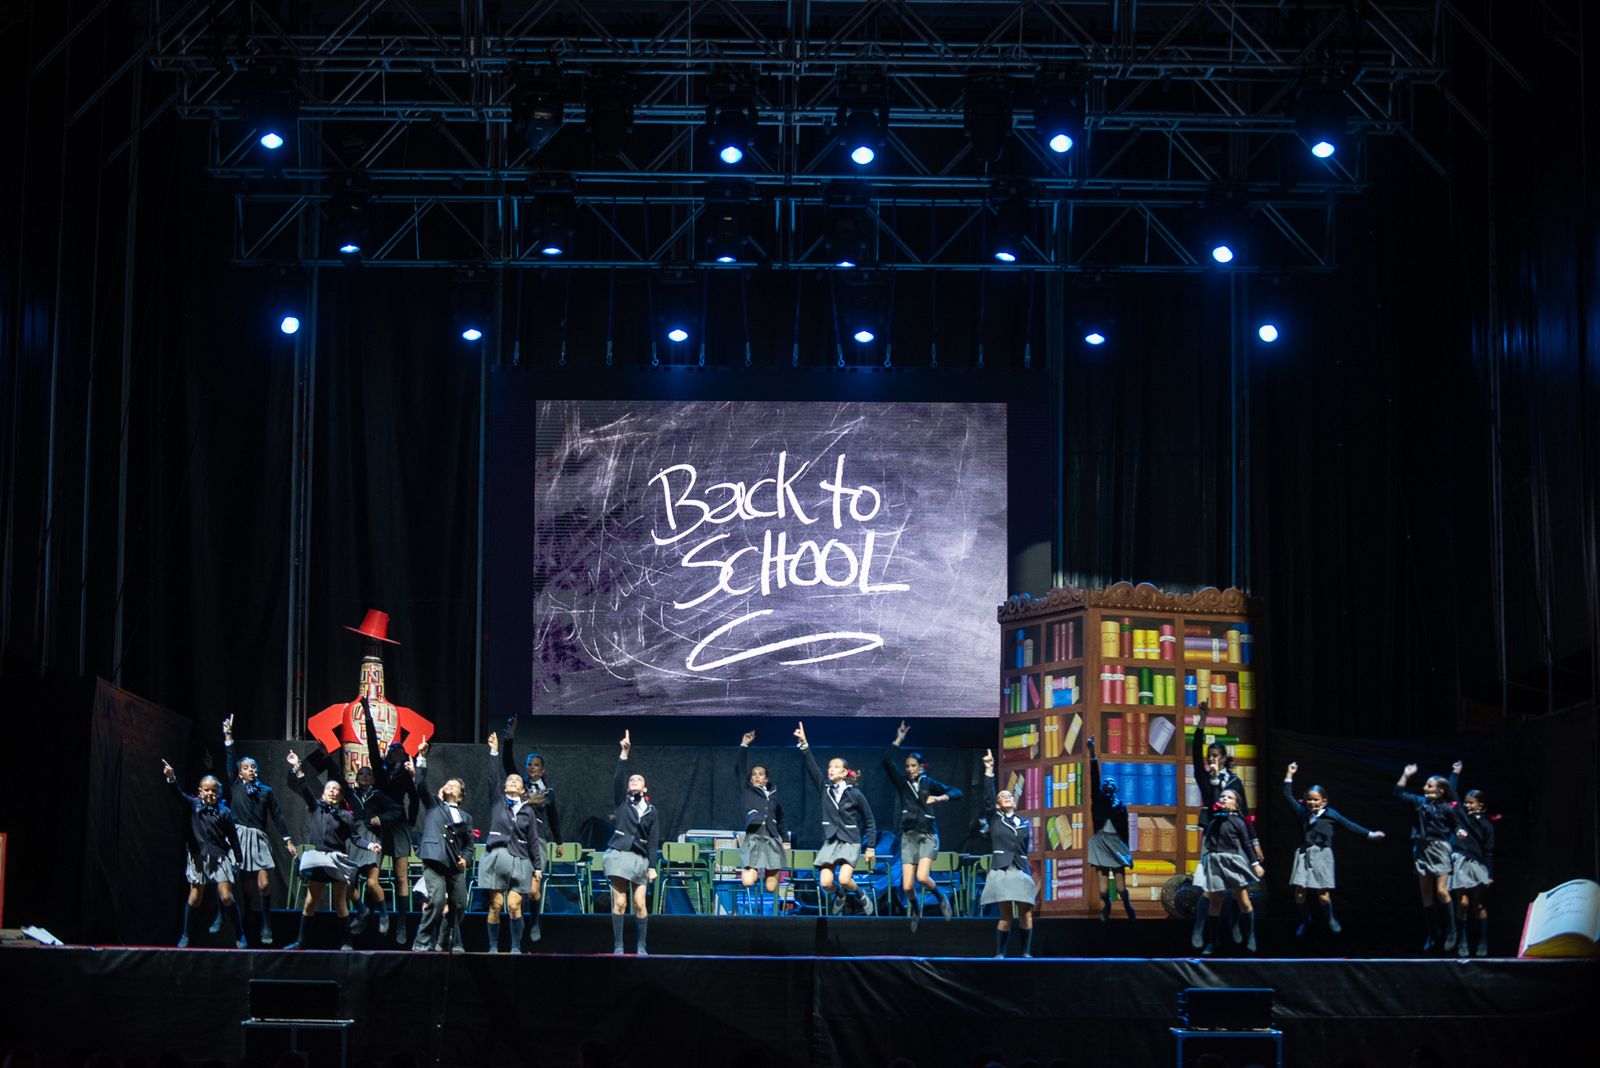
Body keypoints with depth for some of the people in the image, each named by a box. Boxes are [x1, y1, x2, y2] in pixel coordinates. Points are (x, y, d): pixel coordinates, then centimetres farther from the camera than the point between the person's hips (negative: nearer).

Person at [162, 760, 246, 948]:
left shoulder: (224, 812, -1)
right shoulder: (194, 805, 3)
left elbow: (233, 837, 2)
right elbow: (179, 795, -13)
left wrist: (239, 859, 3)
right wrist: (171, 779, -32)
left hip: (219, 857, -2)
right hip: (198, 856, 2)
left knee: (226, 896, -7)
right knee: (195, 896, 6)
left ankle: (240, 935, 2)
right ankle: (185, 935, 16)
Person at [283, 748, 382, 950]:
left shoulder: (347, 815, 3)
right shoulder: (316, 808, 9)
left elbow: (356, 837, 0)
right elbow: (304, 790, 1)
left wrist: (370, 845, -19)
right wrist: (297, 769, -9)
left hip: (338, 861, -2)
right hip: (317, 859, 2)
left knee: (340, 903, 2)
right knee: (310, 902, 3)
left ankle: (346, 942, 7)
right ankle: (300, 941, 9)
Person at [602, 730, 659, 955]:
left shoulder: (652, 812, 12)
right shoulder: (622, 801, 10)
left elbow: (653, 841, 7)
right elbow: (618, 778, -6)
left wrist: (652, 866, -1)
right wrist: (625, 754, -16)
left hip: (640, 858, 1)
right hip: (619, 853, -1)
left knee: (640, 904, -3)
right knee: (619, 903, -7)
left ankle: (642, 946, 8)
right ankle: (618, 946, -1)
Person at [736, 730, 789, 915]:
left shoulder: (773, 795, 18)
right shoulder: (747, 792, 10)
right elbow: (740, 769, 2)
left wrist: (785, 841, 21)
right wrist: (744, 745, -3)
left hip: (773, 841, 2)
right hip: (753, 839, -2)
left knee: (771, 887, -4)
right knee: (748, 882, -20)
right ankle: (752, 870, 14)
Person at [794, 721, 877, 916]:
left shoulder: (855, 795, -4)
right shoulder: (825, 787, 5)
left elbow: (869, 821, 3)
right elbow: (811, 766, -7)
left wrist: (870, 847, 1)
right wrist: (804, 745, -20)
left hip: (850, 841, -3)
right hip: (830, 841, 3)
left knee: (844, 879, -22)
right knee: (826, 883, -9)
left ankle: (862, 897, 11)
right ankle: (840, 895, 27)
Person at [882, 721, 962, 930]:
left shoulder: (929, 783, 4)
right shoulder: (902, 783, 7)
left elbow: (957, 792, 3)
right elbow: (887, 761, -5)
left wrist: (940, 798, -14)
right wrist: (899, 739, -9)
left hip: (928, 835, -2)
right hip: (908, 836, 2)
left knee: (922, 877, -23)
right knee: (907, 886, -3)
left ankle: (940, 897, 8)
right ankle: (916, 910, 27)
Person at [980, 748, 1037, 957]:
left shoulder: (1025, 824, 15)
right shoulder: (994, 819, 9)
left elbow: (1029, 850, 13)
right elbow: (987, 795, -2)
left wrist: (1032, 874, 8)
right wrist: (989, 769, -9)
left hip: (1022, 871, 2)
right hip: (1001, 870, -2)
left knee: (1026, 914, -2)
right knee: (1006, 915, -5)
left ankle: (1026, 953, 5)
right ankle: (999, 953, 2)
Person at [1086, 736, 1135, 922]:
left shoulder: (1120, 806, 8)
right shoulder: (1098, 800, 8)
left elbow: (1125, 830, 8)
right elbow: (1094, 780, -3)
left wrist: (1126, 850, 6)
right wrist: (1093, 755, -13)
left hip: (1116, 844, 0)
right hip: (1100, 843, 1)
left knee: (1120, 878, -4)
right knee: (1103, 878, -2)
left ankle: (1128, 908, -1)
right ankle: (1105, 910, -1)